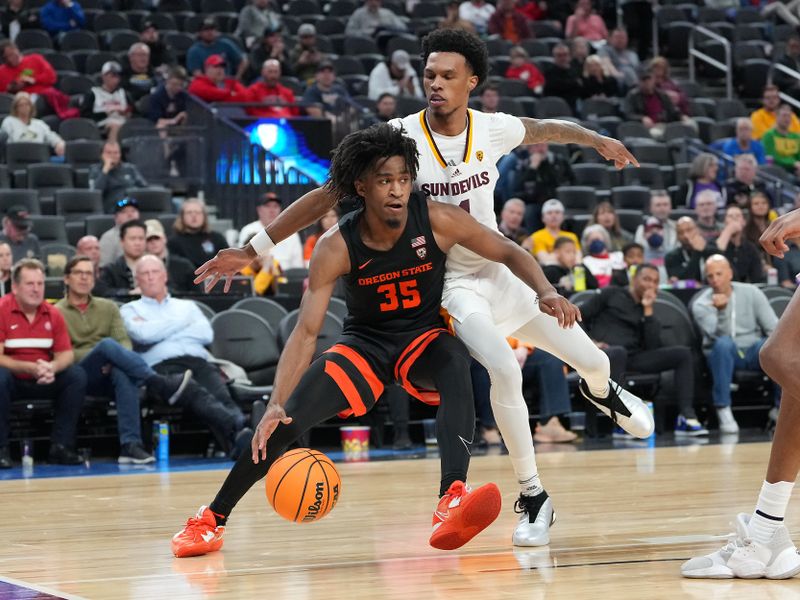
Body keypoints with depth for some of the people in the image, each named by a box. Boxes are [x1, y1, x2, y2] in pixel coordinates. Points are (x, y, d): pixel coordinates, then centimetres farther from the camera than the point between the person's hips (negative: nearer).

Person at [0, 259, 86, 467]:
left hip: (44, 381, 4)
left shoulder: (52, 315, 1)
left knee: (77, 375, -18)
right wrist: (30, 368, -29)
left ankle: (61, 446, -14)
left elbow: (65, 354, 0)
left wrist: (51, 368, -24)